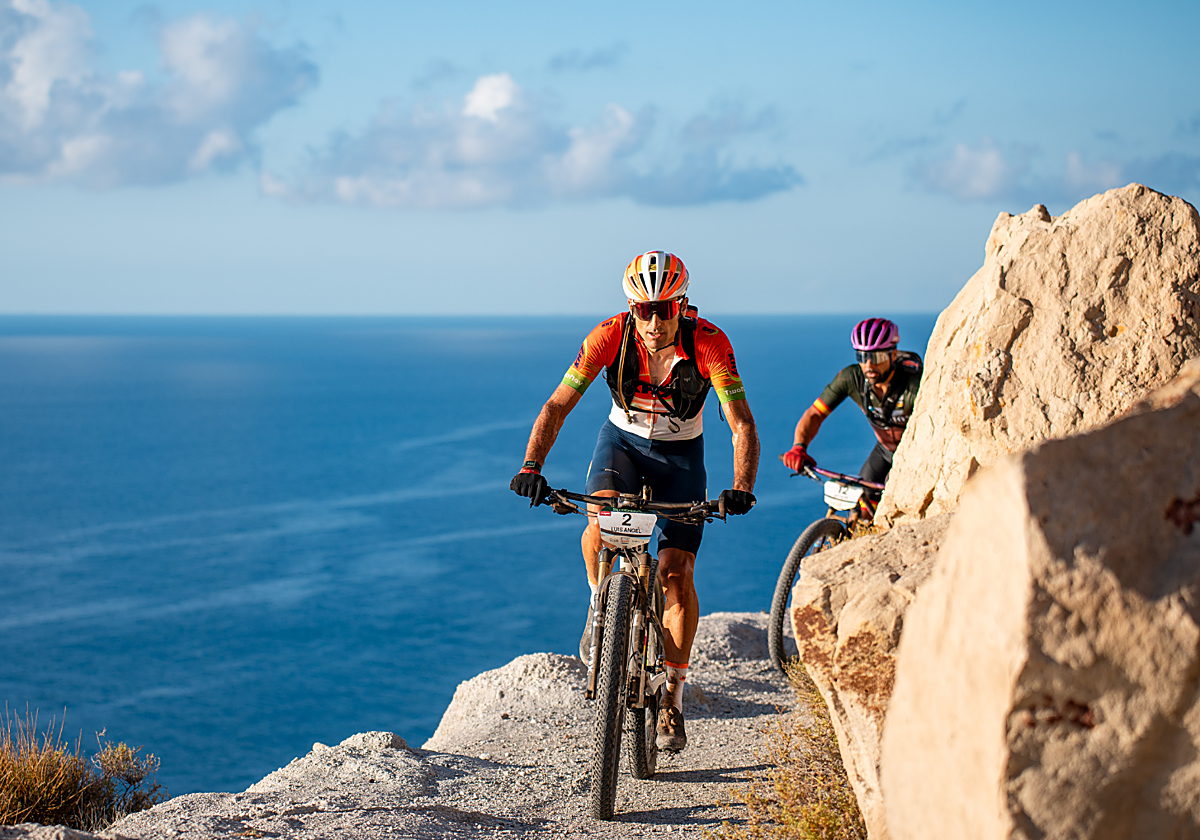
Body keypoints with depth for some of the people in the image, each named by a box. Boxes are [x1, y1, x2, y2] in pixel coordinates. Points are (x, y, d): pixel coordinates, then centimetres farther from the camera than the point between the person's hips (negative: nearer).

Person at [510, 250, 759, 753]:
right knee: (602, 522, -31)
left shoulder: (709, 343, -28)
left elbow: (742, 425, -29)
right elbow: (557, 406, -24)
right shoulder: (611, 336, -25)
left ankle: (672, 699, 5)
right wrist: (532, 466, -39)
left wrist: (741, 489, -45)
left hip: (681, 454, 0)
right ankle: (601, 603, 1)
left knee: (677, 574, -9)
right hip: (622, 441, 1)